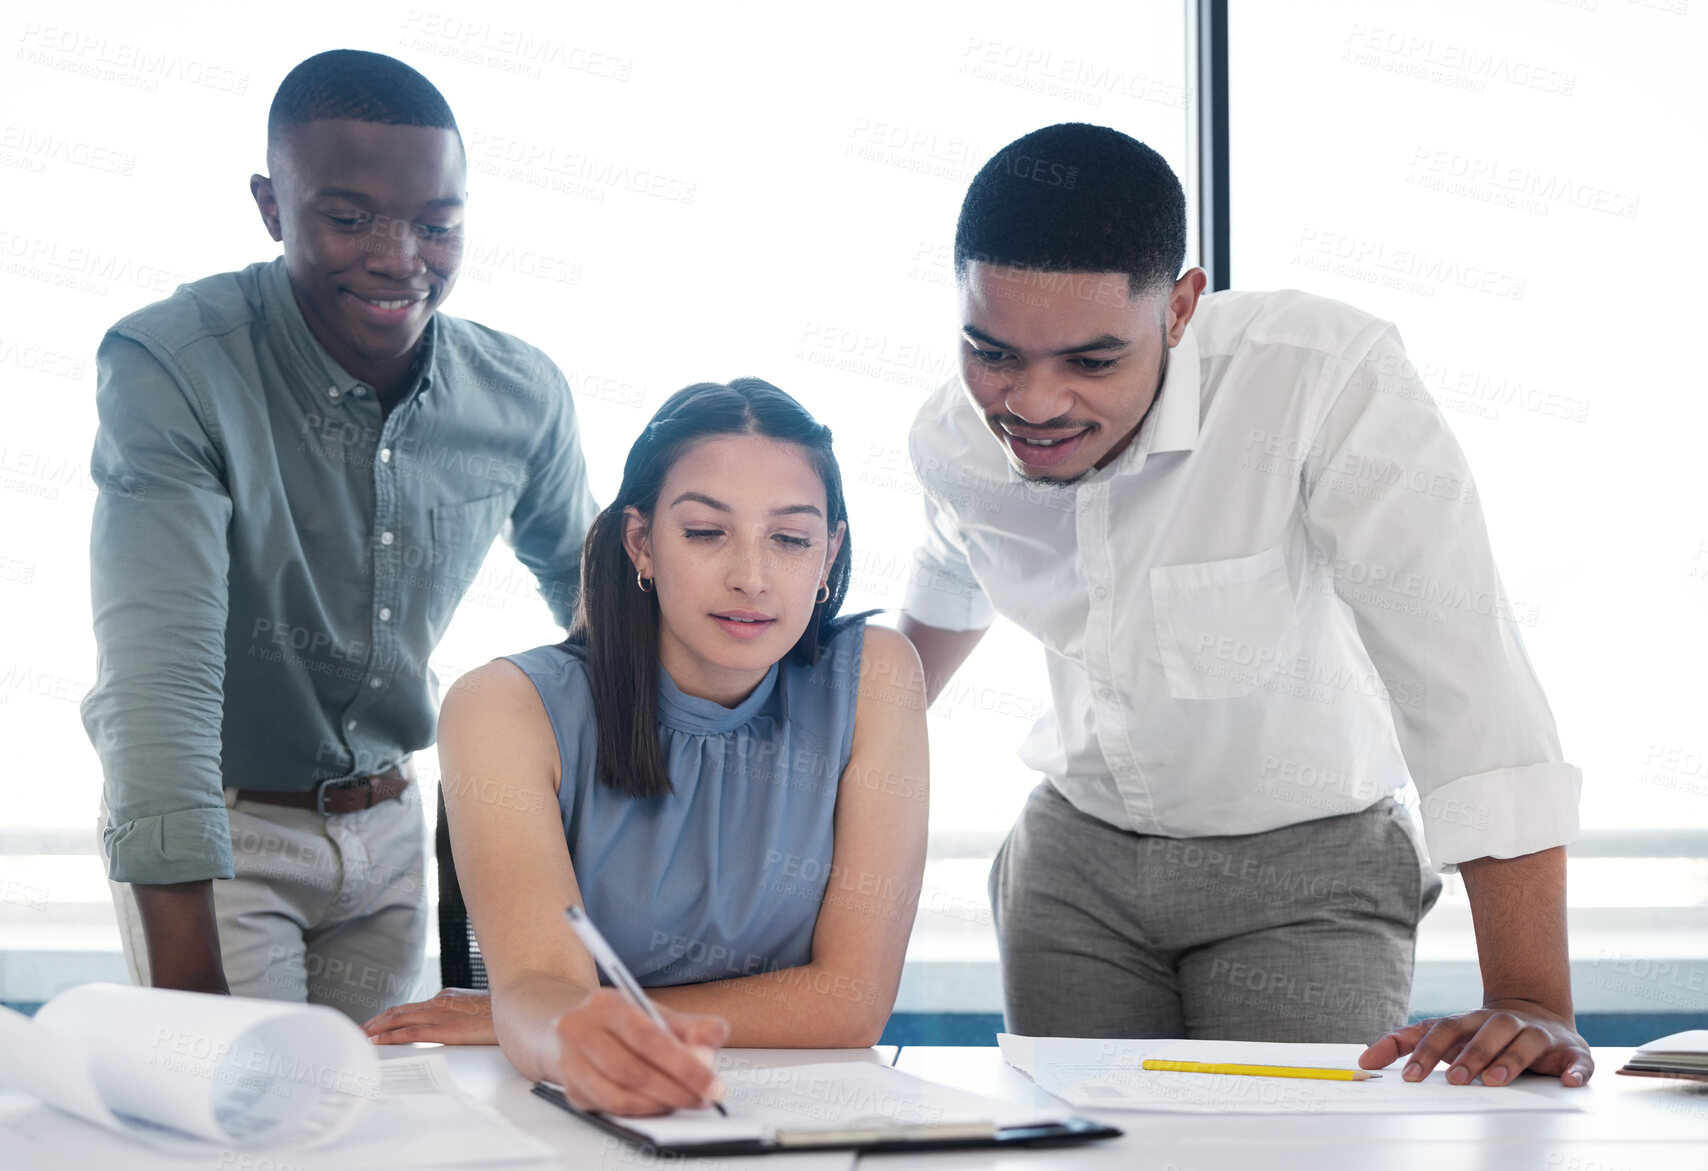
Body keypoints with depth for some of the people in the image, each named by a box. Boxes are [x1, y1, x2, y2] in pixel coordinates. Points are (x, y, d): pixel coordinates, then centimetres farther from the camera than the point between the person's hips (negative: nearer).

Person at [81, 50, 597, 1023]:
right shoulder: (170, 367, -25)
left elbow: (582, 581, 14)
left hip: (388, 825, 5)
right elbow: (162, 676, -33)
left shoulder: (526, 396, -8)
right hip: (216, 829, -4)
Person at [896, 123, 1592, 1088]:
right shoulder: (952, 440, -11)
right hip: (1077, 853, 4)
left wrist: (1531, 1006, -39)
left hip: (1304, 867, -4)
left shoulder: (1328, 380, -30)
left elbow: (1466, 684, -33)